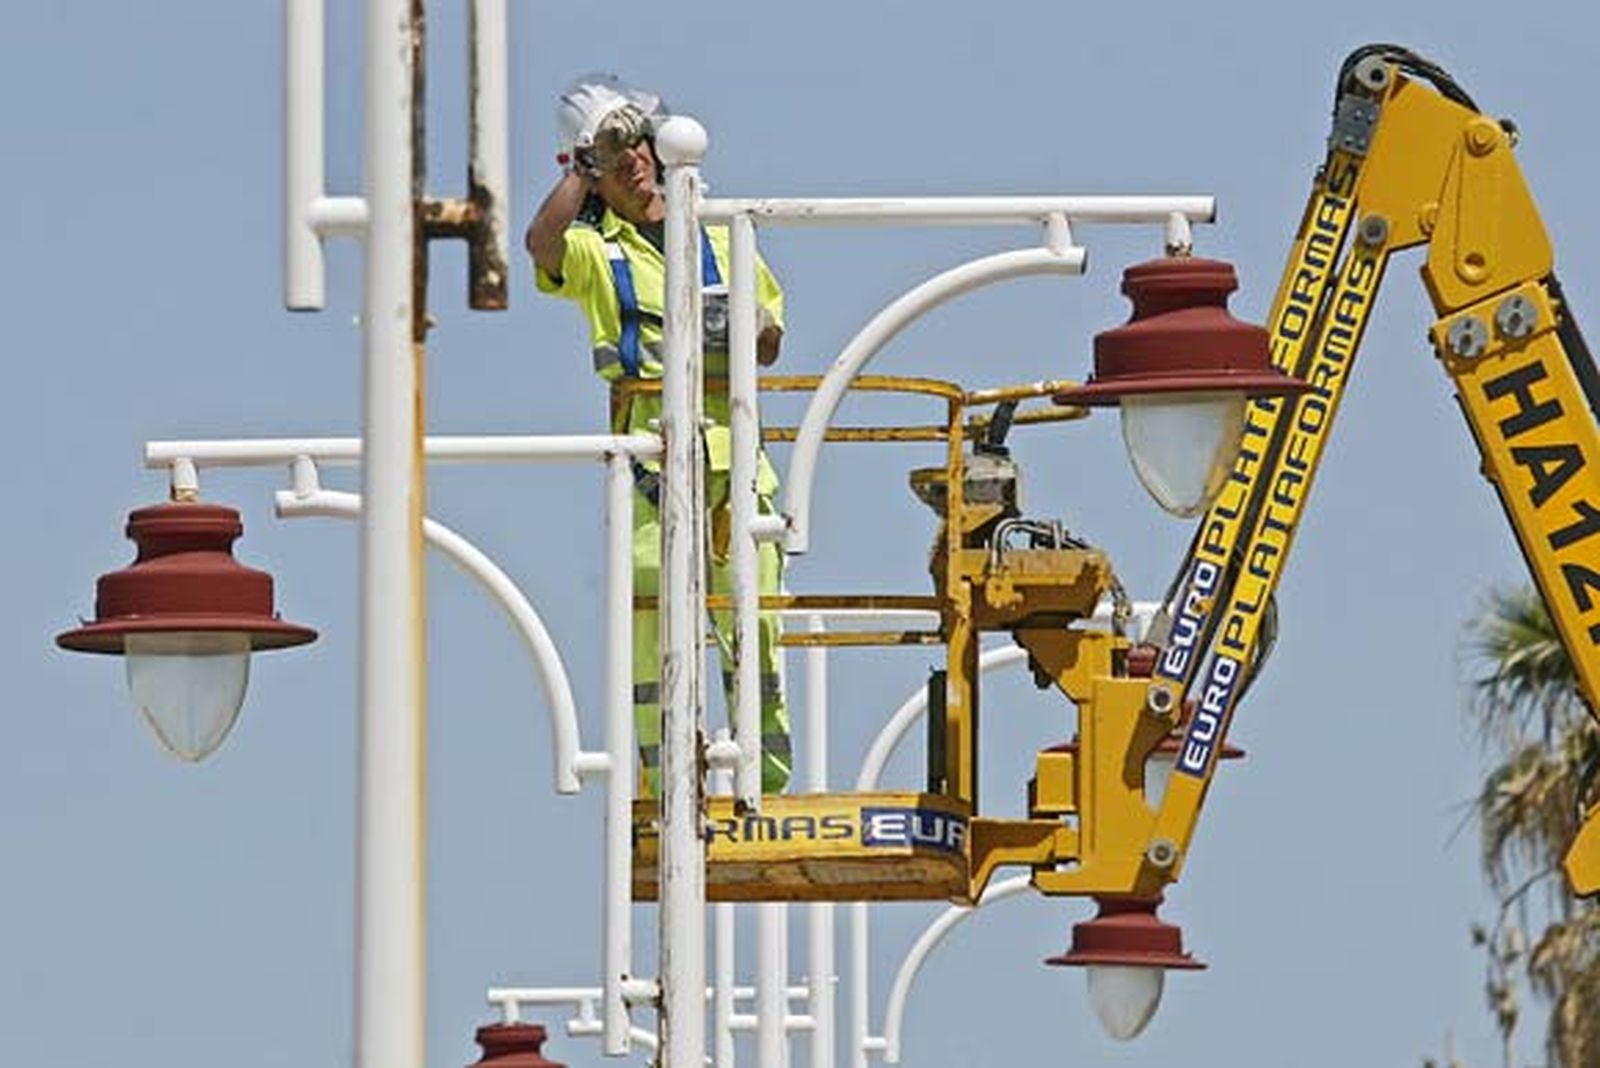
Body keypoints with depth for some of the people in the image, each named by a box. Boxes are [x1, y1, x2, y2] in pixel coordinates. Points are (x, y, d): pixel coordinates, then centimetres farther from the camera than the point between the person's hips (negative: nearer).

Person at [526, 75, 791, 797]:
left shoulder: (717, 235, 18)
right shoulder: (592, 250, 7)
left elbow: (770, 344, 22)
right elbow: (541, 243, -19)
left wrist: (739, 331, -1)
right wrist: (582, 169, -6)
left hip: (730, 443, 3)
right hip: (647, 450, -2)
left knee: (755, 614, -2)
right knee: (649, 612, -7)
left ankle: (769, 780, 5)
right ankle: (661, 781, -3)